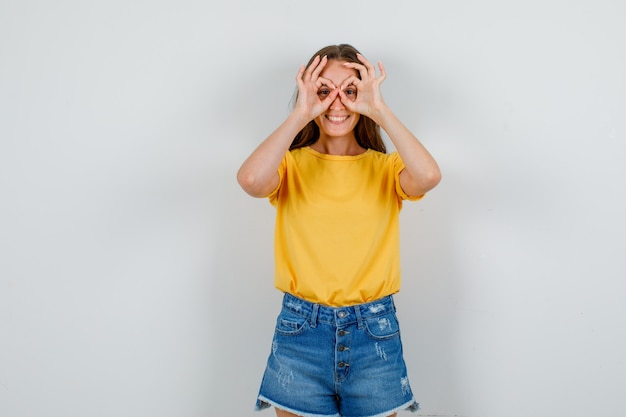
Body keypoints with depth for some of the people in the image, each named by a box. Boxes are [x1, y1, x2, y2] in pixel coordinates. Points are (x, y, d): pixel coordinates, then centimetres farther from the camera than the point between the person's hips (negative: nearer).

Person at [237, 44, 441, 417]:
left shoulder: (385, 168, 2)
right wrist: (301, 113, -17)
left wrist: (379, 109, -16)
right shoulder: (291, 164, 0)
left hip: (375, 332, 1)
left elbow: (428, 176, -21)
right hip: (301, 330, 0)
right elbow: (250, 180, -23)